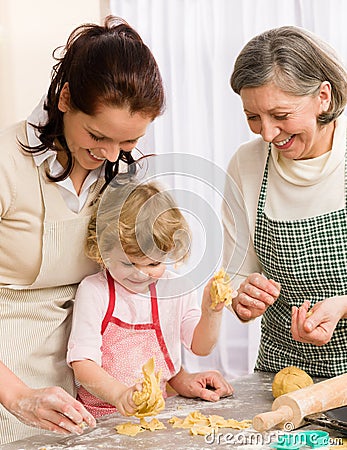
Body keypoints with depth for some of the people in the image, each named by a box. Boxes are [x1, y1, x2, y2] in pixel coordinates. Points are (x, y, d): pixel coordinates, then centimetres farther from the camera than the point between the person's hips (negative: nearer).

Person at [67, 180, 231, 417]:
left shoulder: (177, 288, 5)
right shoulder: (94, 291, -8)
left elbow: (200, 346, 13)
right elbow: (82, 363, -13)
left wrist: (211, 311, -6)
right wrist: (119, 394, -30)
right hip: (102, 413, -3)